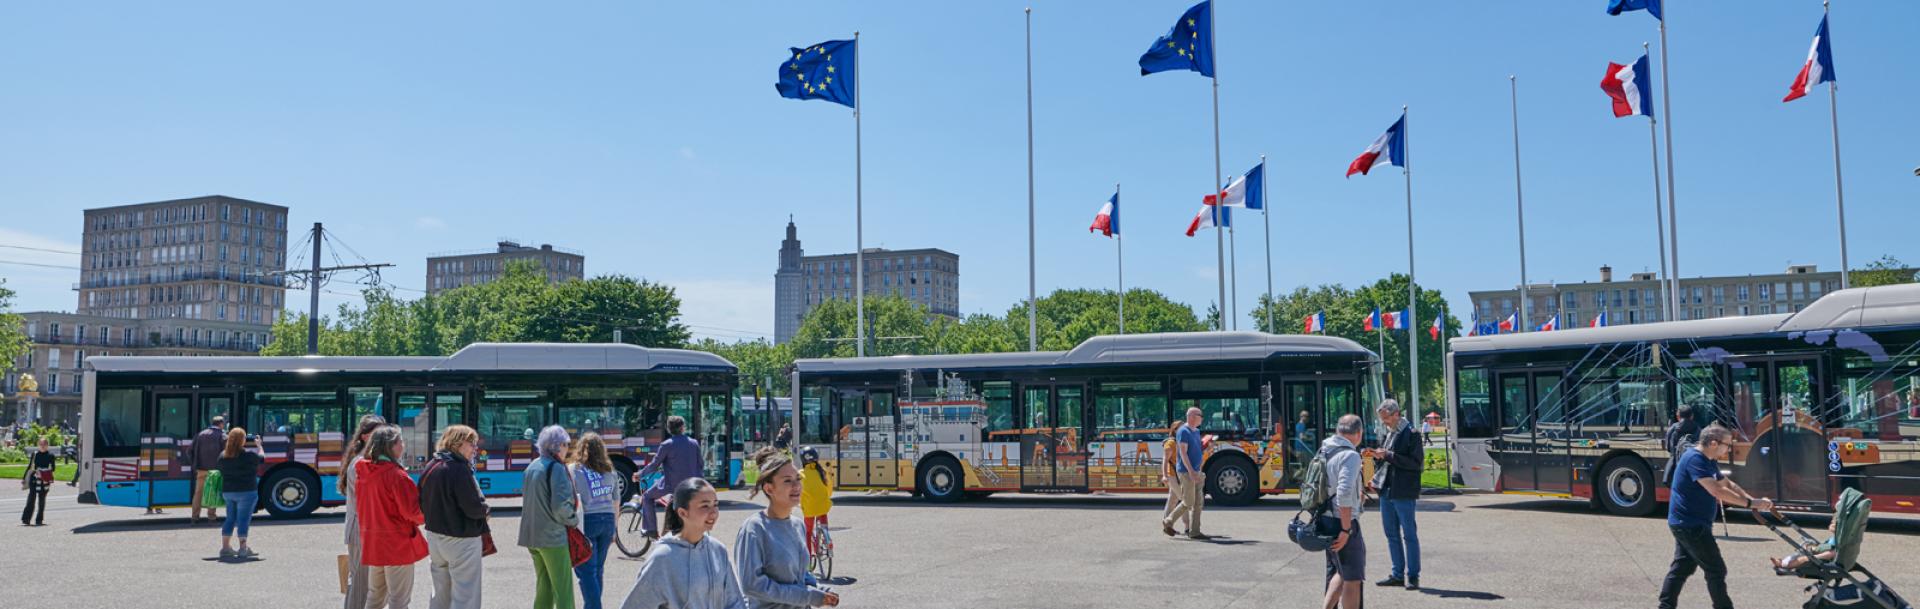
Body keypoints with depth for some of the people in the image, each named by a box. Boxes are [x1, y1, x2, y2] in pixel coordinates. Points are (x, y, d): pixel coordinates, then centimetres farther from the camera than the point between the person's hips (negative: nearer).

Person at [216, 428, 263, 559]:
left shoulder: (223, 455, 3)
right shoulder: (249, 455, -14)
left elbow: (217, 469, 10)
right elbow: (261, 459, 3)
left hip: (227, 491, 6)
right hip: (246, 492, -6)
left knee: (230, 519, 15)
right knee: (243, 519, -2)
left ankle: (225, 547, 18)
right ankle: (243, 548, -1)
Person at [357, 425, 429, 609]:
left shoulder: (362, 471, 3)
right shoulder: (396, 475, -20)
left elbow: (362, 506, 13)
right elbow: (413, 510, -18)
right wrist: (425, 518, 1)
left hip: (372, 542, 7)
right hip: (397, 543, -7)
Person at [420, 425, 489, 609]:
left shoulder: (431, 467, 5)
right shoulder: (459, 469, -20)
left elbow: (422, 504, 13)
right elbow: (475, 509, -21)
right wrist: (484, 508, -1)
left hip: (435, 537, 9)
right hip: (461, 540, -8)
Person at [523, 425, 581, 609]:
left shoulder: (532, 467, 9)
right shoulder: (556, 468, -14)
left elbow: (527, 499, 16)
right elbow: (561, 506, -20)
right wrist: (574, 520, -4)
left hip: (531, 535, 8)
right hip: (552, 536, -8)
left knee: (543, 588, 17)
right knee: (563, 592, -3)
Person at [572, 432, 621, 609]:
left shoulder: (573, 470, -6)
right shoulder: (609, 472, 8)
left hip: (587, 521, -5)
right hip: (607, 521, 5)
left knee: (586, 571, -1)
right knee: (598, 569, 17)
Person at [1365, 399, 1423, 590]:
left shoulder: (1411, 433, -11)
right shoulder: (1389, 433, 13)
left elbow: (1416, 463, -17)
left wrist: (1388, 456, -20)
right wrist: (1376, 455, 1)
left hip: (1403, 492, -8)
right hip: (1386, 490, 8)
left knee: (1409, 534, 0)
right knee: (1391, 534, 12)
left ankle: (1413, 576, 7)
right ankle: (1398, 574, 20)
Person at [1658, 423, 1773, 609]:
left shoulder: (1708, 461, 14)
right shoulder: (1694, 459, -21)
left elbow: (1727, 484, 18)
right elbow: (1716, 491, -28)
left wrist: (1753, 501, 3)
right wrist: (1750, 503, -26)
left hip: (1685, 524, 10)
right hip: (1691, 525, -10)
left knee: (1681, 567, 12)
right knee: (1716, 570, -2)